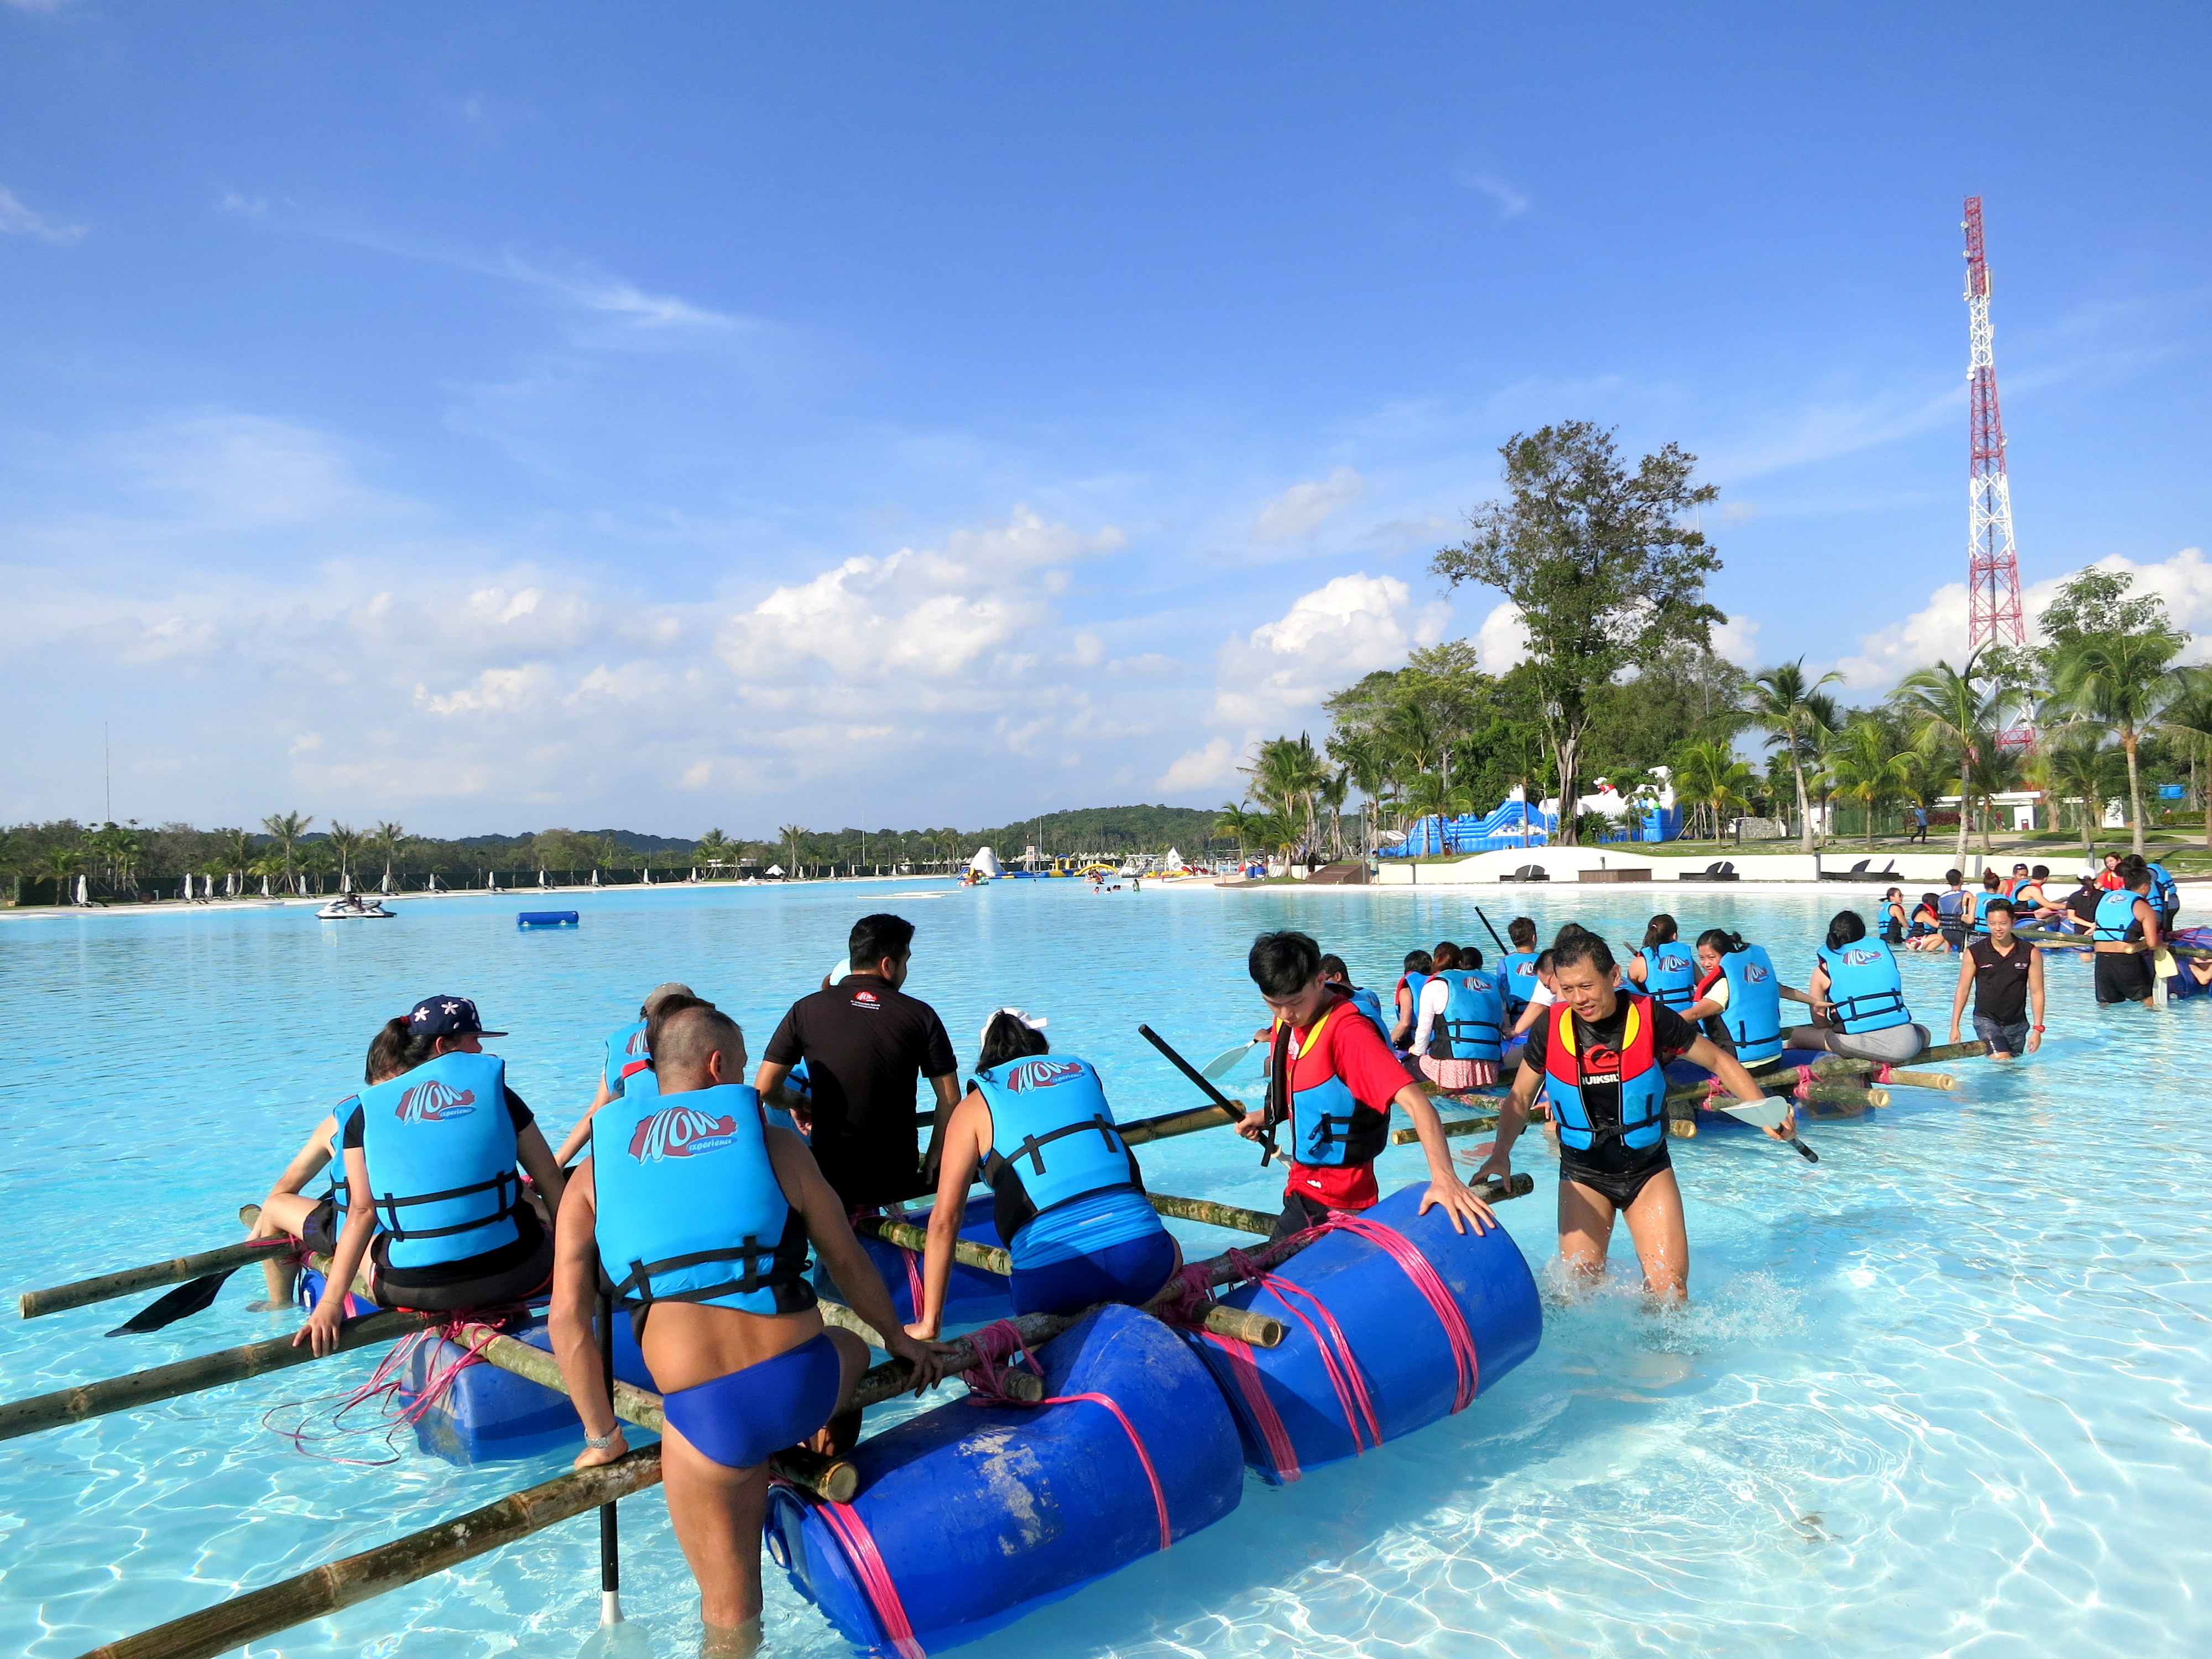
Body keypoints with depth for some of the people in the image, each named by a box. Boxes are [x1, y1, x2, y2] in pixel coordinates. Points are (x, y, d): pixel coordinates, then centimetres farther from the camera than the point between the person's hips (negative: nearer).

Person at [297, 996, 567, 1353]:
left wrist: (331, 1303, 2)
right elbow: (550, 1180, 4)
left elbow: (362, 1212, -3)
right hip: (511, 1273, -1)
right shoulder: (495, 1089, 2)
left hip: (414, 1290, 1)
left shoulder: (366, 1112, 4)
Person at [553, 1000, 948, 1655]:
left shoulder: (596, 1169, 11)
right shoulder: (773, 1141, 8)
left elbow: (567, 1318, 6)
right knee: (850, 1351, 37)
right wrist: (897, 1339, 32)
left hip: (705, 1418, 1)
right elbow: (850, 1265, 15)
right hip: (805, 1383, 0)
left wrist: (602, 1436, 18)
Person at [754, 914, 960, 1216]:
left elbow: (765, 1090, -2)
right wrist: (932, 1160, 9)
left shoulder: (806, 1010, -3)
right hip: (900, 1179, 2)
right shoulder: (921, 1015, -3)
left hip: (829, 1180, -1)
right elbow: (950, 1101, -3)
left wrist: (796, 1104, 18)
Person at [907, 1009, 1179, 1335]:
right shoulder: (1084, 1071, 21)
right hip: (1140, 1255, 2)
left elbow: (944, 1220, 4)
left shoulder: (975, 1106, 12)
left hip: (1052, 1283, -2)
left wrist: (928, 1322, 10)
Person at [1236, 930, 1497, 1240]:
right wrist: (1265, 1117, 4)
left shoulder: (1346, 1031, -25)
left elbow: (1413, 1100, -36)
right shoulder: (1287, 1020, 1)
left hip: (1337, 1203, -8)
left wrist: (1443, 1176, -49)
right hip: (1301, 1188, 9)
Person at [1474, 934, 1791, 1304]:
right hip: (1582, 1172, 0)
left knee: (1671, 1288, -5)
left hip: (1648, 1167, 0)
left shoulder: (1653, 1019, -16)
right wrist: (1501, 1153, -15)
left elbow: (1719, 1061, -2)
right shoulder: (1551, 1028, -12)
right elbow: (1520, 1097, -1)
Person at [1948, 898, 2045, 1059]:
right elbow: (1963, 990, 0)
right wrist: (1955, 1026, -2)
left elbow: (2037, 992, 0)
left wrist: (2037, 1029, -4)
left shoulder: (2031, 953, -3)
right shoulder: (1975, 953, -6)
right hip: (1986, 1019, -2)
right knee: (2001, 1062, -20)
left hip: (2017, 1023, 3)